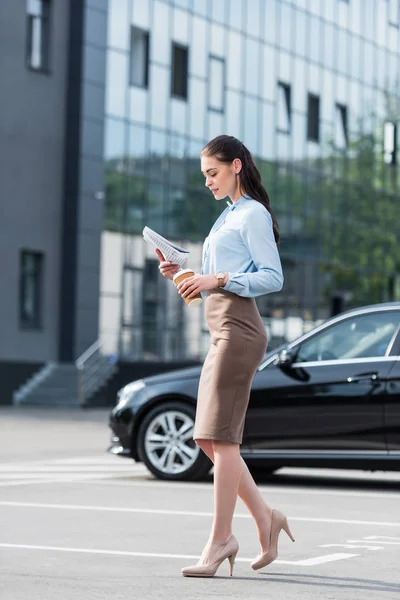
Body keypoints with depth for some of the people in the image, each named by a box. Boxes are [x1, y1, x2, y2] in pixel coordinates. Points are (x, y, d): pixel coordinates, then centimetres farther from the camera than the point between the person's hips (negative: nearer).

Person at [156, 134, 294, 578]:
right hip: (221, 331, 10)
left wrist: (216, 279, -18)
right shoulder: (228, 216, 23)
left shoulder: (253, 214, -4)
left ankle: (219, 540, -5)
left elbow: (272, 277, -12)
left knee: (222, 437, -9)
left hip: (239, 330, -10)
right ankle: (264, 517, 14)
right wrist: (183, 275, 11)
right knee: (208, 438, 7)